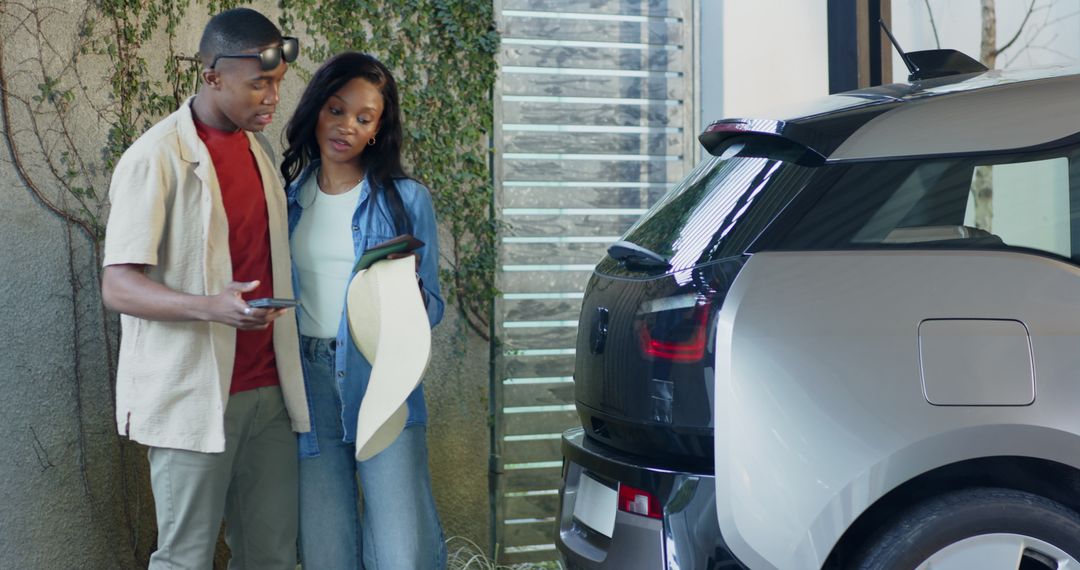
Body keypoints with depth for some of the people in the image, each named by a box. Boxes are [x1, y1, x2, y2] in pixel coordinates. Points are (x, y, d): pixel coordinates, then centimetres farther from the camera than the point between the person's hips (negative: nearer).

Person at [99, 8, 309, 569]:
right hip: (192, 396, -6)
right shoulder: (155, 158, -10)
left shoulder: (258, 148, 13)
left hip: (268, 390, 6)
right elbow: (118, 287, -14)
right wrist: (211, 307, -31)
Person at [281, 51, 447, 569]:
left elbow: (431, 310, 3)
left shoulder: (406, 200, 2)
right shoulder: (288, 199, 9)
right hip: (309, 385, 3)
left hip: (380, 380, -2)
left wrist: (409, 296, -20)